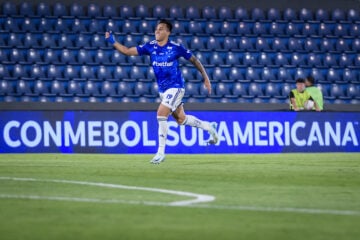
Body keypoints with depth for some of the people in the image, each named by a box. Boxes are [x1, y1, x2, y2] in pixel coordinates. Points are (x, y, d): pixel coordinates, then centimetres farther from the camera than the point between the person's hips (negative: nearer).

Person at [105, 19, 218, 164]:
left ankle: (161, 152, -12)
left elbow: (194, 60, -2)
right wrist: (113, 42, -17)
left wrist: (205, 78, -1)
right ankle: (209, 127, 40)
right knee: (181, 119, 16)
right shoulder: (150, 47, -1)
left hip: (175, 87, -6)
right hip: (162, 89, 6)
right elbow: (127, 51, -4)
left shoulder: (176, 48, -13)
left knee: (161, 114, -20)